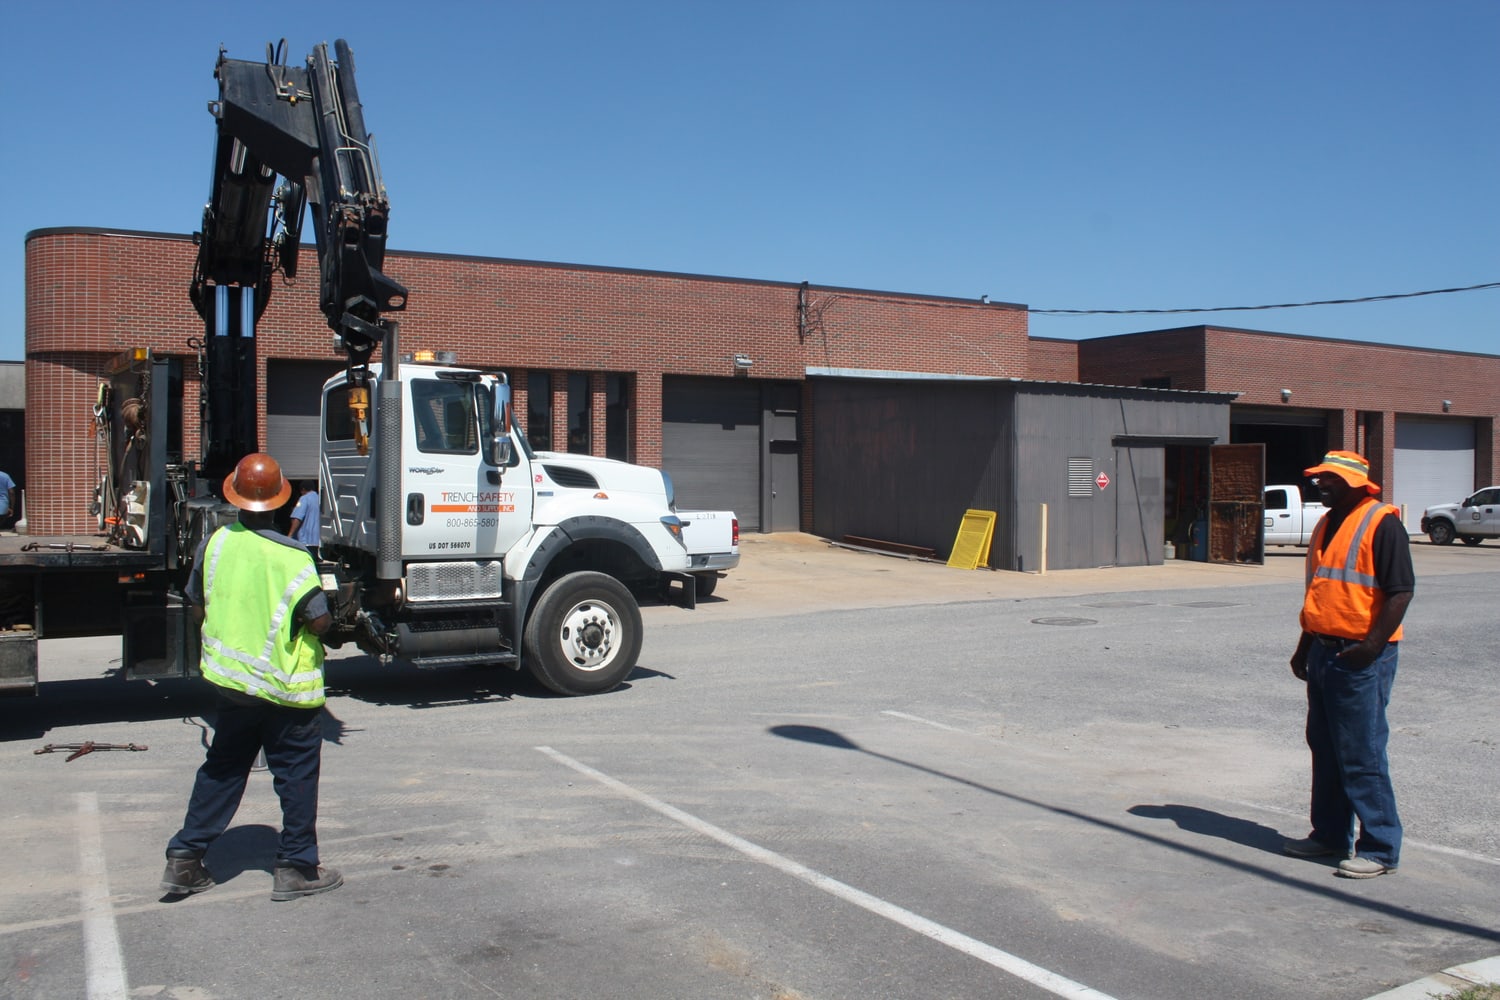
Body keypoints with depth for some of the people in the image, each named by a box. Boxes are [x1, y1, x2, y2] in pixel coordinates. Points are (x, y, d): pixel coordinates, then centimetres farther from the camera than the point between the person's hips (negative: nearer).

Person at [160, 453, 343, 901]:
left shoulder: (215, 543, -4)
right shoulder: (292, 558, -19)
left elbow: (198, 609, 7)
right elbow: (319, 621, -19)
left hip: (230, 679, 5)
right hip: (286, 688, -5)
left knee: (222, 768, 19)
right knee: (297, 775, 7)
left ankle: (184, 858, 21)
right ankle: (295, 868, 14)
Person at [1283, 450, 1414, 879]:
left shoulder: (1382, 523, -11)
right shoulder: (1327, 525, 16)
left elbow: (1401, 590, -16)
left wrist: (1372, 646, -20)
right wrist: (1305, 646, 18)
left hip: (1361, 657, -9)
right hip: (1324, 652, 9)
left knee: (1362, 754, -5)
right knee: (1324, 748, 14)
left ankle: (1380, 848, 5)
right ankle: (1330, 834, 25)